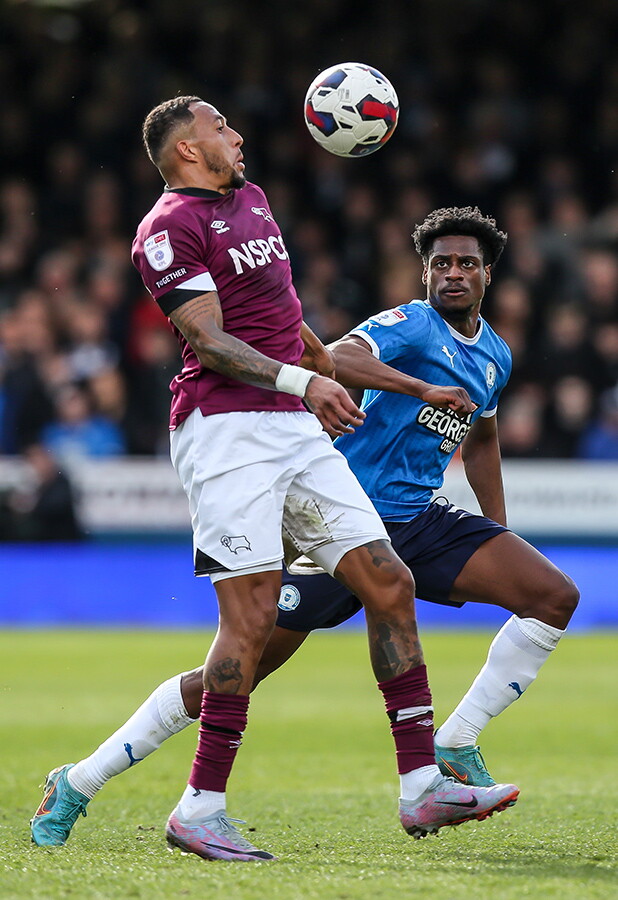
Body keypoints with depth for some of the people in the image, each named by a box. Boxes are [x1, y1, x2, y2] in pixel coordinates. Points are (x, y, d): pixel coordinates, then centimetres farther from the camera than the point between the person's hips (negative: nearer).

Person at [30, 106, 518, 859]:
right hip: (226, 429, -9)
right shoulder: (170, 226, -6)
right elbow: (209, 340, -16)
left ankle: (421, 786, 2)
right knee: (253, 612, -15)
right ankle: (201, 809, -9)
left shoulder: (251, 201, 22)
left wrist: (328, 367, 45)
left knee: (388, 585, 0)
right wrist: (302, 381, -26)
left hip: (295, 430, 9)